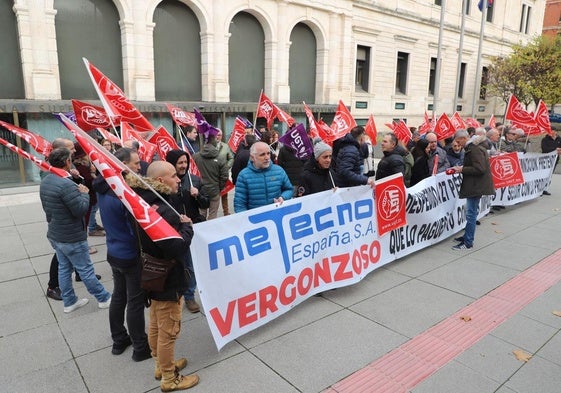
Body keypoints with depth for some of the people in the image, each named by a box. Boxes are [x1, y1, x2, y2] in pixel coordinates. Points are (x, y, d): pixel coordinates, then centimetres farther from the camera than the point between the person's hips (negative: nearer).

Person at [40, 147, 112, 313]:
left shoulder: (45, 182, 3)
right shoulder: (67, 184, -28)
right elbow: (81, 210, -24)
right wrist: (84, 194, -10)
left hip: (55, 235, 9)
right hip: (72, 238, -8)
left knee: (64, 268, 17)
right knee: (86, 269, 4)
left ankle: (69, 302, 28)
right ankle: (104, 298, 18)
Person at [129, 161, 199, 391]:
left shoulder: (147, 203, 1)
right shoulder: (162, 211, -30)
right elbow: (177, 248, -32)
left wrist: (179, 223, 1)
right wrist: (187, 226, -17)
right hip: (167, 280, -10)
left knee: (156, 325, 24)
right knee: (168, 331, 8)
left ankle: (161, 365, 44)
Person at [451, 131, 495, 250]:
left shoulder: (475, 150, -18)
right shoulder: (472, 147, 15)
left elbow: (479, 169, -24)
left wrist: (462, 169, -17)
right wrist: (462, 168, 8)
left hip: (476, 186, -11)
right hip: (475, 185, 11)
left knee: (471, 213, -6)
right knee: (471, 212, 17)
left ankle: (468, 242, -1)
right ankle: (467, 236, 28)